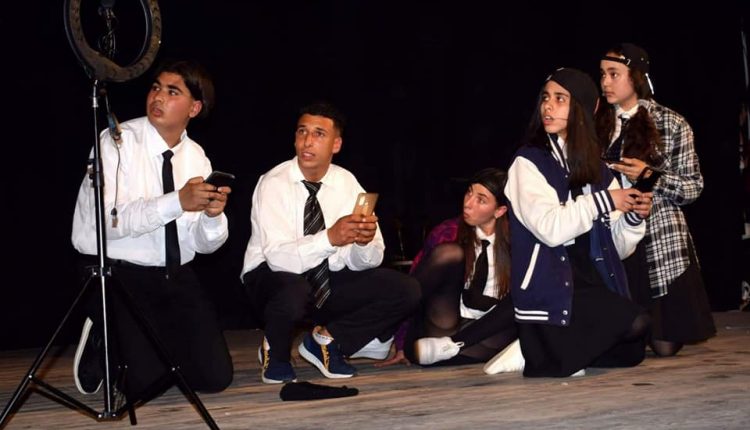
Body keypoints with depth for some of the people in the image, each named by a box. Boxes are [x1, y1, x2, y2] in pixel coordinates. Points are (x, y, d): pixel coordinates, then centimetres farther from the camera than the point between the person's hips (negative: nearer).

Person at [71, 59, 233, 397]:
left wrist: (212, 214, -20)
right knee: (145, 383, -19)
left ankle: (162, 343, 23)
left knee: (215, 376, -7)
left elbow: (204, 243, 3)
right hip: (118, 275, -5)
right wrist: (178, 202, -33)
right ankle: (102, 341, 13)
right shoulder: (118, 142, -11)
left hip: (176, 277, 5)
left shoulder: (196, 157, 6)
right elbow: (107, 220, -24)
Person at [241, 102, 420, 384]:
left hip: (330, 281, 5)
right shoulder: (274, 183, -19)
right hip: (273, 278, -5)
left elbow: (370, 259, -9)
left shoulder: (347, 183, -5)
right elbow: (278, 257, -32)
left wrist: (365, 241, -33)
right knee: (293, 292, -41)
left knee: (406, 291, -14)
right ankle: (276, 354, -6)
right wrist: (330, 238, -47)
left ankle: (327, 340, 2)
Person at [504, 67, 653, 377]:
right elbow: (550, 228, -20)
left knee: (630, 354, -9)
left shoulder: (596, 169, 14)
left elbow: (616, 247, 13)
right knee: (634, 323, -23)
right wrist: (603, 201, -14)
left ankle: (548, 351, 7)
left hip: (592, 282, 6)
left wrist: (634, 217, -6)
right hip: (551, 287, -6)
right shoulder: (529, 162, -3)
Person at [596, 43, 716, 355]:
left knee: (665, 346, -3)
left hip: (660, 240, -2)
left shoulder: (672, 124, 0)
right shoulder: (599, 124, 8)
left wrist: (650, 176, -14)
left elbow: (693, 187, 0)